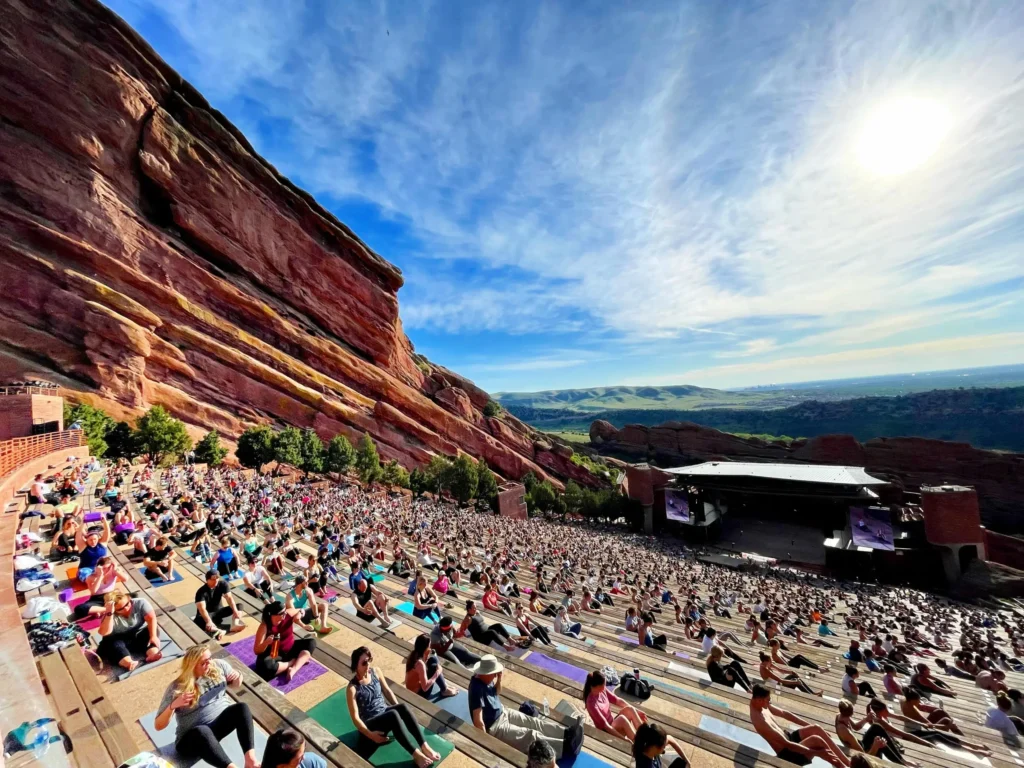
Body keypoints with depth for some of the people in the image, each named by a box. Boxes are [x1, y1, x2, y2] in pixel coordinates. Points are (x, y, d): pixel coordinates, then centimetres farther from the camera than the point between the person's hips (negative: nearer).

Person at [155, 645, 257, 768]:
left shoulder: (219, 666, -2)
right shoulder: (177, 688, -11)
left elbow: (235, 686, 13)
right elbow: (158, 726, -9)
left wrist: (238, 676, -11)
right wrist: (173, 705, -27)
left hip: (223, 722, 4)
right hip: (193, 738, -3)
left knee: (241, 707, -30)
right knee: (202, 732, -40)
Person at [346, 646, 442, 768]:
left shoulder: (375, 672, -2)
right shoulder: (352, 688, -18)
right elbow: (355, 717, -17)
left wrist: (399, 709, -1)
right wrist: (370, 734, -24)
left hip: (384, 712, 5)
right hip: (370, 724, -5)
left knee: (403, 707, -30)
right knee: (393, 715, -36)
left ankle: (424, 747, -30)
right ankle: (417, 755, -32)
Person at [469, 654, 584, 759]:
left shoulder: (485, 678, -7)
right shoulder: (477, 689, -34)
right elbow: (478, 720, -31)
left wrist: (498, 679, -9)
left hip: (503, 713, 9)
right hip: (493, 727, -9)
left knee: (534, 723, 2)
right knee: (531, 735, -17)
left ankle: (566, 733, 3)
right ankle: (566, 746, -20)